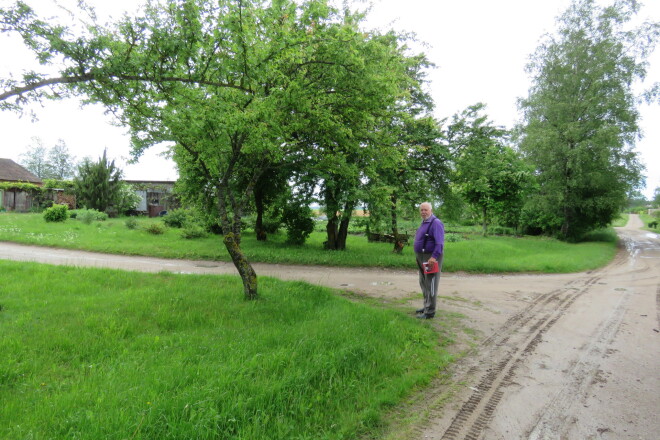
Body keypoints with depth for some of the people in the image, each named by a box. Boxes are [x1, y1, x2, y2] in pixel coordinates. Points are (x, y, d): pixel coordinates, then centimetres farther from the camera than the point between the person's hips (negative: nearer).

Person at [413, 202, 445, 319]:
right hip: (422, 257, 10)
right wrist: (418, 257, 17)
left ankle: (430, 312, 2)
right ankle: (426, 306, 30)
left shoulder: (436, 223, -15)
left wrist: (434, 257, -30)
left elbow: (439, 242, -23)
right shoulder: (424, 223, 15)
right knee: (423, 283, 18)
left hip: (431, 258, -10)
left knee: (430, 285, -4)